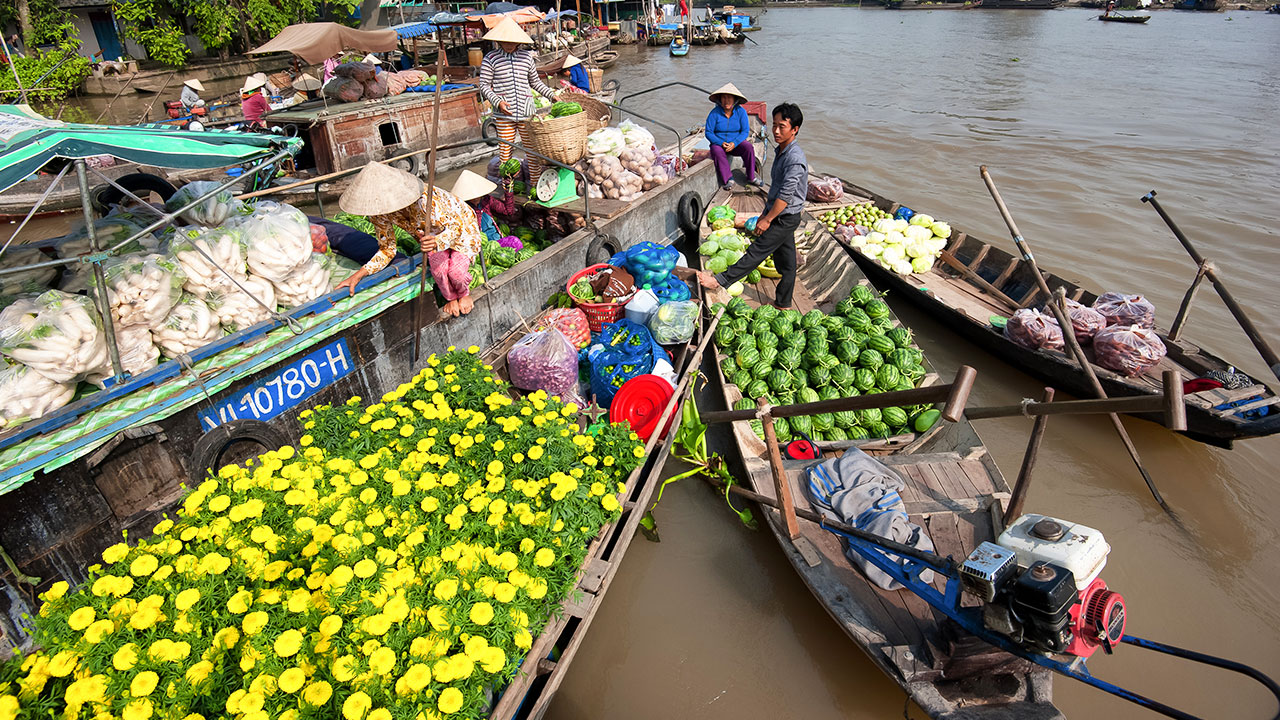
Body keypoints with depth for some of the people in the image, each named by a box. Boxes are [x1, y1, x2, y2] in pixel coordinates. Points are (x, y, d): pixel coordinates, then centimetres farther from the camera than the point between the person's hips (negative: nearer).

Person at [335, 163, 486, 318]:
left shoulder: (423, 201, -41)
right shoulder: (379, 212, -20)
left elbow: (456, 226, -32)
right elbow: (387, 250, -9)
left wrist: (437, 243, -54)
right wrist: (358, 275, -20)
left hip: (461, 227, -4)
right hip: (432, 235, 4)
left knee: (456, 271, -27)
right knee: (438, 268, -25)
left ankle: (464, 293, 12)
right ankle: (451, 297, 10)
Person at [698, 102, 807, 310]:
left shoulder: (795, 158, -22)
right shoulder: (781, 152, 9)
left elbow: (786, 195, -25)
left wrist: (767, 219, -21)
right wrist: (765, 213, 21)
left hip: (786, 218, -10)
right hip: (778, 215, 10)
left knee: (756, 252, -3)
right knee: (785, 261, 15)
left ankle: (722, 280, 2)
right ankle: (783, 303, 24)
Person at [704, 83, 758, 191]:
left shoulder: (741, 111, -5)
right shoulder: (714, 113, -9)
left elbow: (745, 131, -7)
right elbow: (708, 133, -8)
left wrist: (734, 143, -23)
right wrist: (721, 143, -23)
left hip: (736, 143, 1)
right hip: (718, 143, -1)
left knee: (748, 147, -27)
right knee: (717, 151, -35)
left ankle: (751, 177, -18)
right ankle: (728, 179, -31)